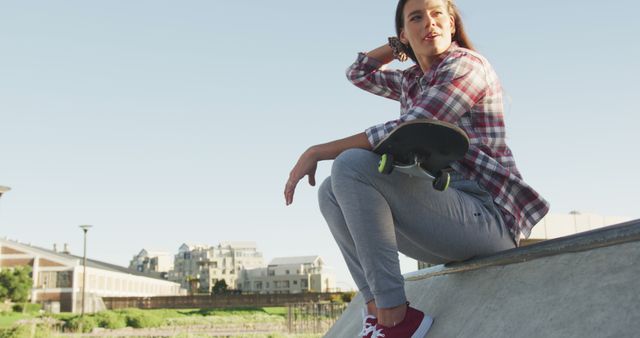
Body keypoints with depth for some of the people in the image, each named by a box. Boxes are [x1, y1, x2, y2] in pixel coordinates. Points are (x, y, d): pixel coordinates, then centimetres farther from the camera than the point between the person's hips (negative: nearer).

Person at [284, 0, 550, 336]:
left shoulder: (466, 64, -6)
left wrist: (319, 151, -13)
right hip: (446, 218, 9)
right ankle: (377, 308, -12)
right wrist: (400, 45, 20)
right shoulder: (411, 81, 18)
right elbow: (359, 72, 33)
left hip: (487, 216, -9)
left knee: (351, 165, -22)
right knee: (330, 192, 5)